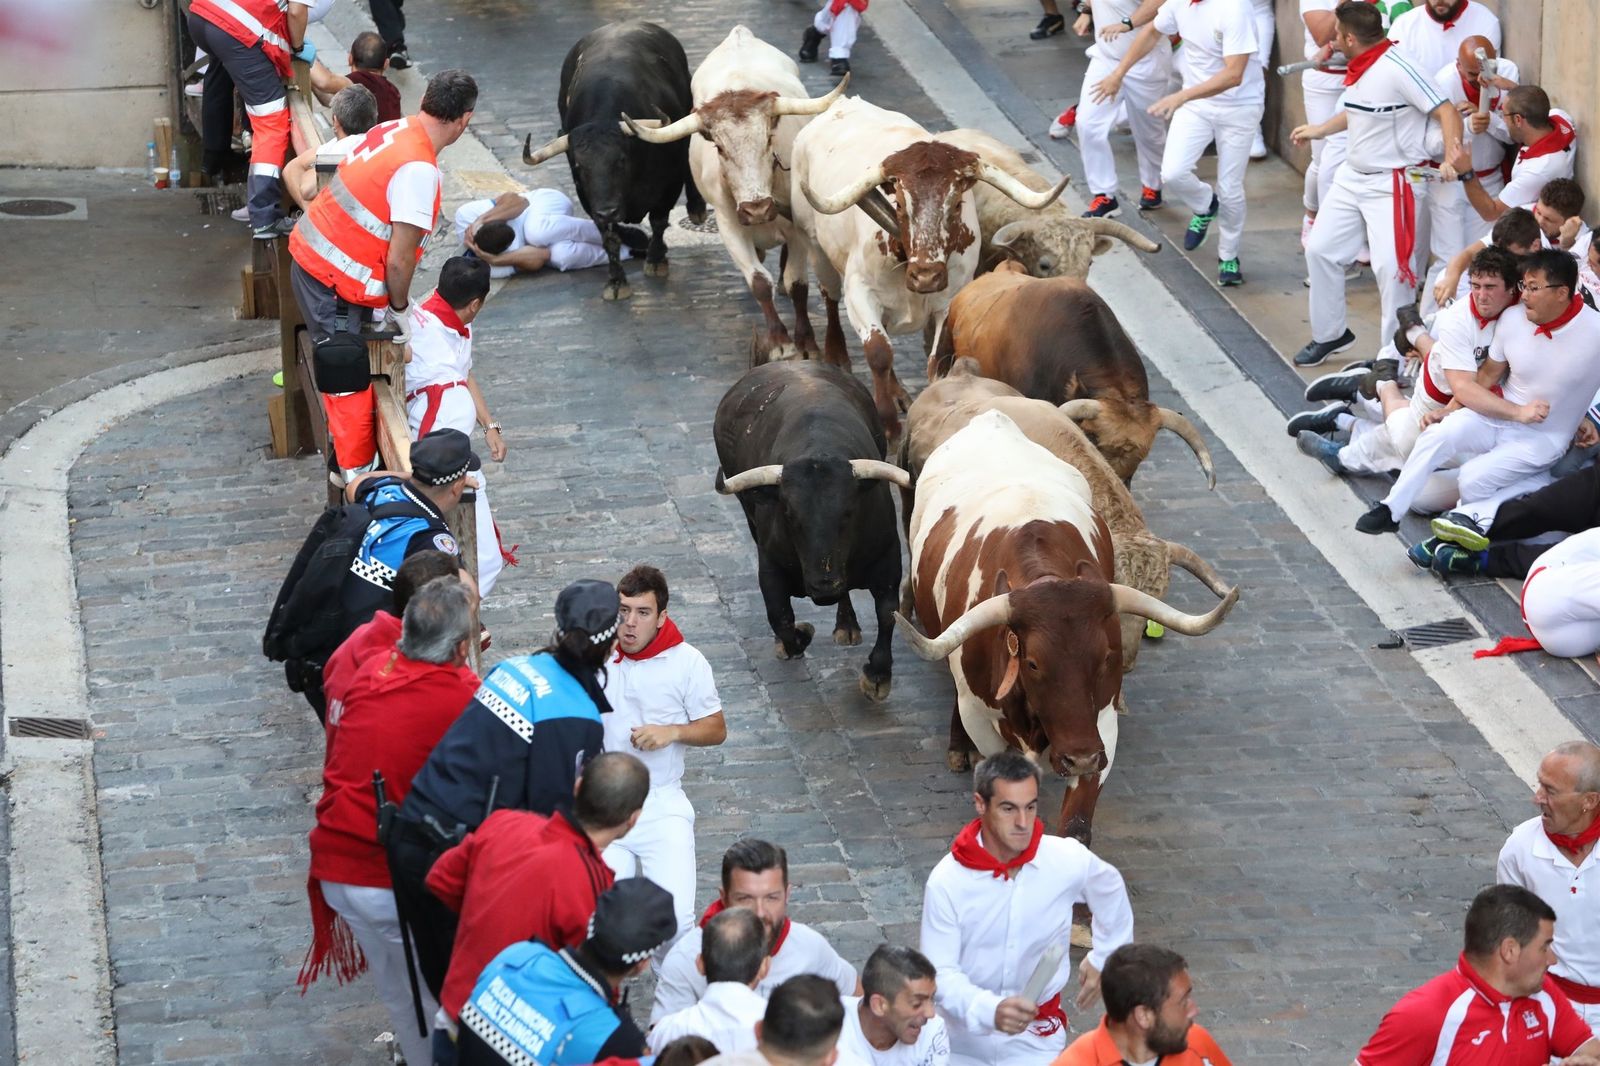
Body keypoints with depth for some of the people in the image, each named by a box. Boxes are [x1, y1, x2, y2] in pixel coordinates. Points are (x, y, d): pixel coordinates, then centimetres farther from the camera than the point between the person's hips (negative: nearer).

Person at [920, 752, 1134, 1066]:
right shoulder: (947, 881, -22)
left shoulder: (1069, 861, -16)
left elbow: (1111, 892, 7)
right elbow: (941, 972, -22)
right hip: (966, 1033, 0)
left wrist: (1103, 959, 14)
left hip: (1036, 1036, 0)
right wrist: (990, 1011, -38)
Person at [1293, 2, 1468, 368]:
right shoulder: (1358, 69, 3)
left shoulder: (1397, 70, -23)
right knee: (1320, 250, 12)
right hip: (1352, 178, 9)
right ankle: (1329, 334, 29)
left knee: (1390, 266, -12)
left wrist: (1452, 156, -39)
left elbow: (1446, 112, -24)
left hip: (1392, 183, -9)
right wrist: (1318, 130, 36)